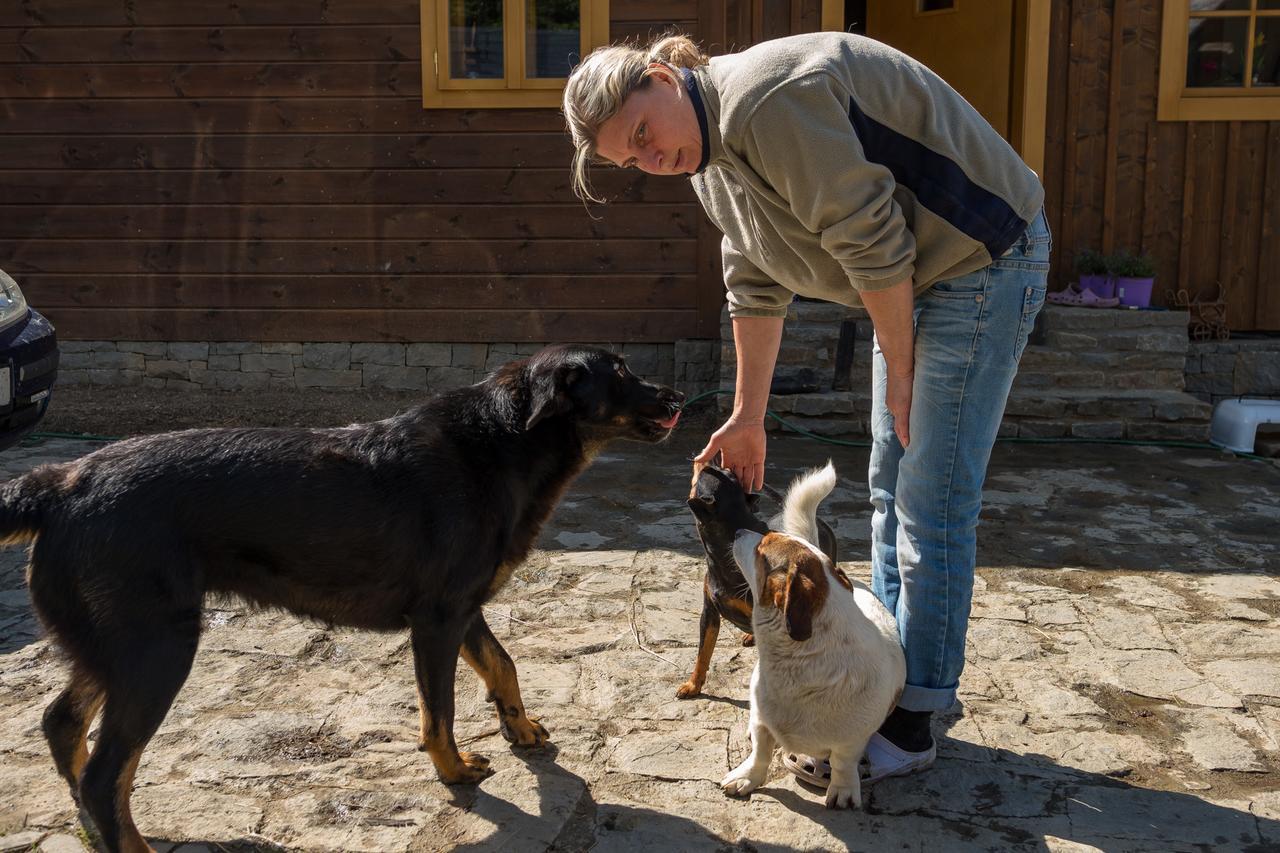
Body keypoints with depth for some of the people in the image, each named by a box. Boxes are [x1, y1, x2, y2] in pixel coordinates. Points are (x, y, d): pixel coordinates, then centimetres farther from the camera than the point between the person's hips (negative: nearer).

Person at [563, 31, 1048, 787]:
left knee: (932, 504, -7)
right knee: (890, 490, 14)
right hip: (915, 277, 10)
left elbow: (869, 239, -25)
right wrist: (748, 418, 14)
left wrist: (900, 372, -14)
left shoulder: (766, 101, -26)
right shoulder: (711, 159, 6)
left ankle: (909, 725, 5)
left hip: (981, 259, -10)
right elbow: (758, 290, 13)